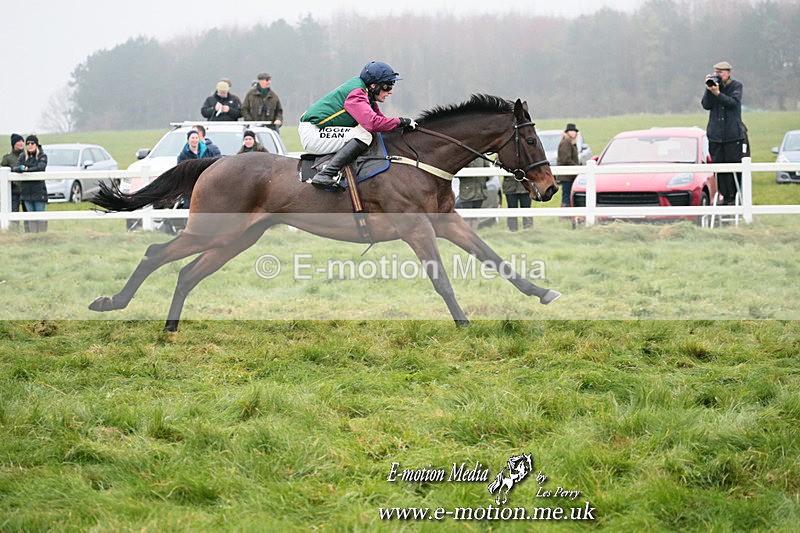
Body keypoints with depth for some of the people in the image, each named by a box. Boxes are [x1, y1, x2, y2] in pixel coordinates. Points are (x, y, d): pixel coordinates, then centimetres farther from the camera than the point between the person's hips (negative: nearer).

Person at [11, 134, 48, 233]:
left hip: (39, 190, -3)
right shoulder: (22, 156, 12)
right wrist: (21, 168, -24)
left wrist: (27, 169, -20)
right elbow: (14, 168, -2)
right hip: (26, 191, 3)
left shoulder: (42, 156, 2)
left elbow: (41, 167, -16)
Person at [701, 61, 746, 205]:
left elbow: (733, 102, -12)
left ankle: (736, 196, 1)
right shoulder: (712, 85, 11)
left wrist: (717, 93, -20)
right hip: (715, 134, 3)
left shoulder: (736, 86, 3)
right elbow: (706, 105, 1)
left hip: (733, 134, -3)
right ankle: (725, 196, 5)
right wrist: (709, 89, -9)